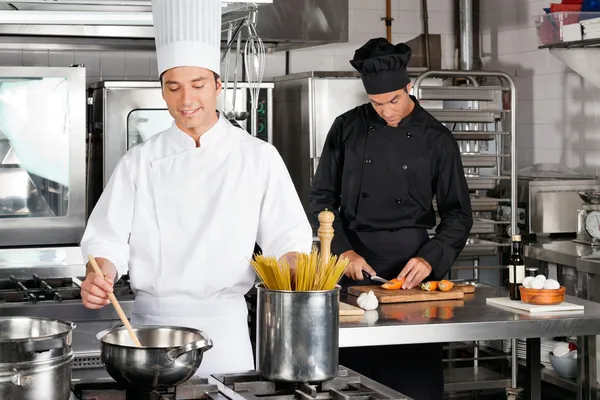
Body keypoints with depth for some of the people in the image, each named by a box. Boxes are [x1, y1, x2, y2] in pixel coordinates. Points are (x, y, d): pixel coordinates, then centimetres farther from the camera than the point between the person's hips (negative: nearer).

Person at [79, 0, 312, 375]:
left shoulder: (258, 157, 0)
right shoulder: (141, 162, 3)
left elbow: (286, 235, -1)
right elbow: (109, 236, 0)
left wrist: (294, 266, -22)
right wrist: (100, 274, -20)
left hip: (225, 326, -1)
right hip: (151, 323, 1)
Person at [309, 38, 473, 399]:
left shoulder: (437, 139, 1)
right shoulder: (347, 128, 3)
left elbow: (458, 214, 2)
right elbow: (323, 197, 6)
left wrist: (431, 259, -13)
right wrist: (343, 250, -7)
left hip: (411, 265, -1)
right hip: (355, 265, 1)